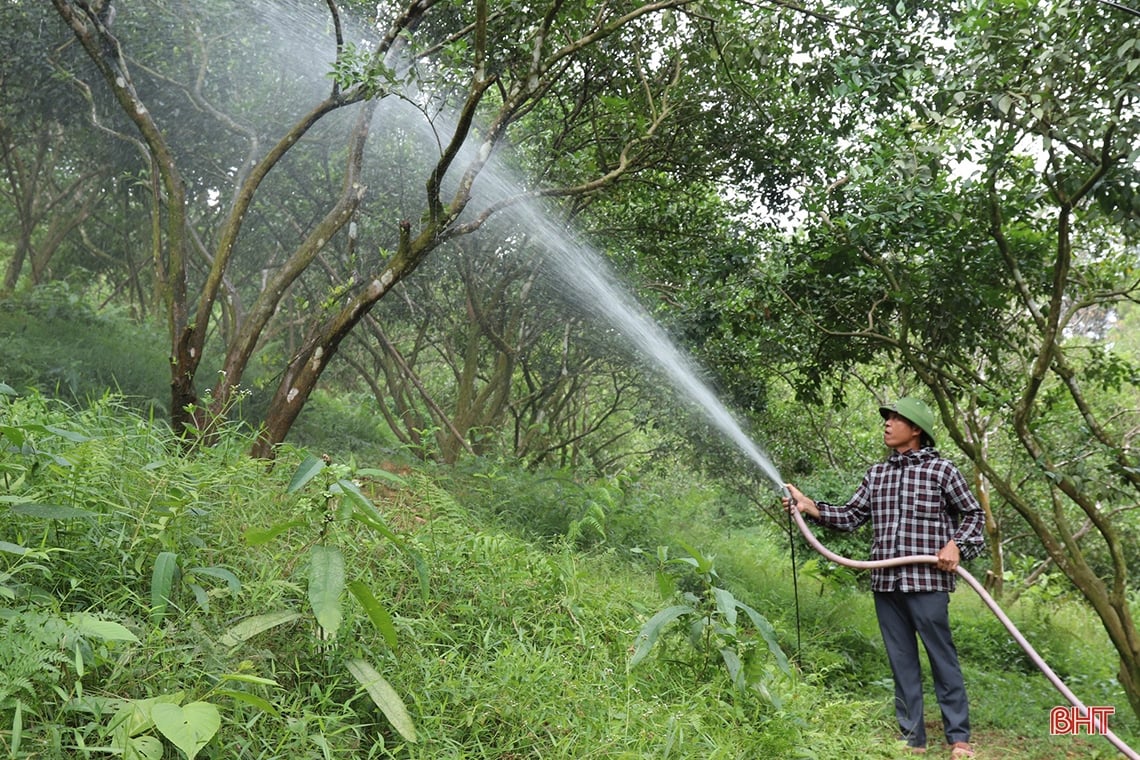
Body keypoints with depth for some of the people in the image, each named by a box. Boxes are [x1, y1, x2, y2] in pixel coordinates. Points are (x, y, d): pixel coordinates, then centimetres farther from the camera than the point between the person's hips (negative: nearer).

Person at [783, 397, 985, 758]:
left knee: (942, 658, 1)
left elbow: (974, 513, 7)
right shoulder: (876, 474, 12)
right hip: (885, 583, 5)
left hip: (927, 581, -4)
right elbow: (850, 516, 9)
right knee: (901, 661, 10)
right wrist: (809, 506, -3)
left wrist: (956, 544, -8)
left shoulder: (941, 470, -1)